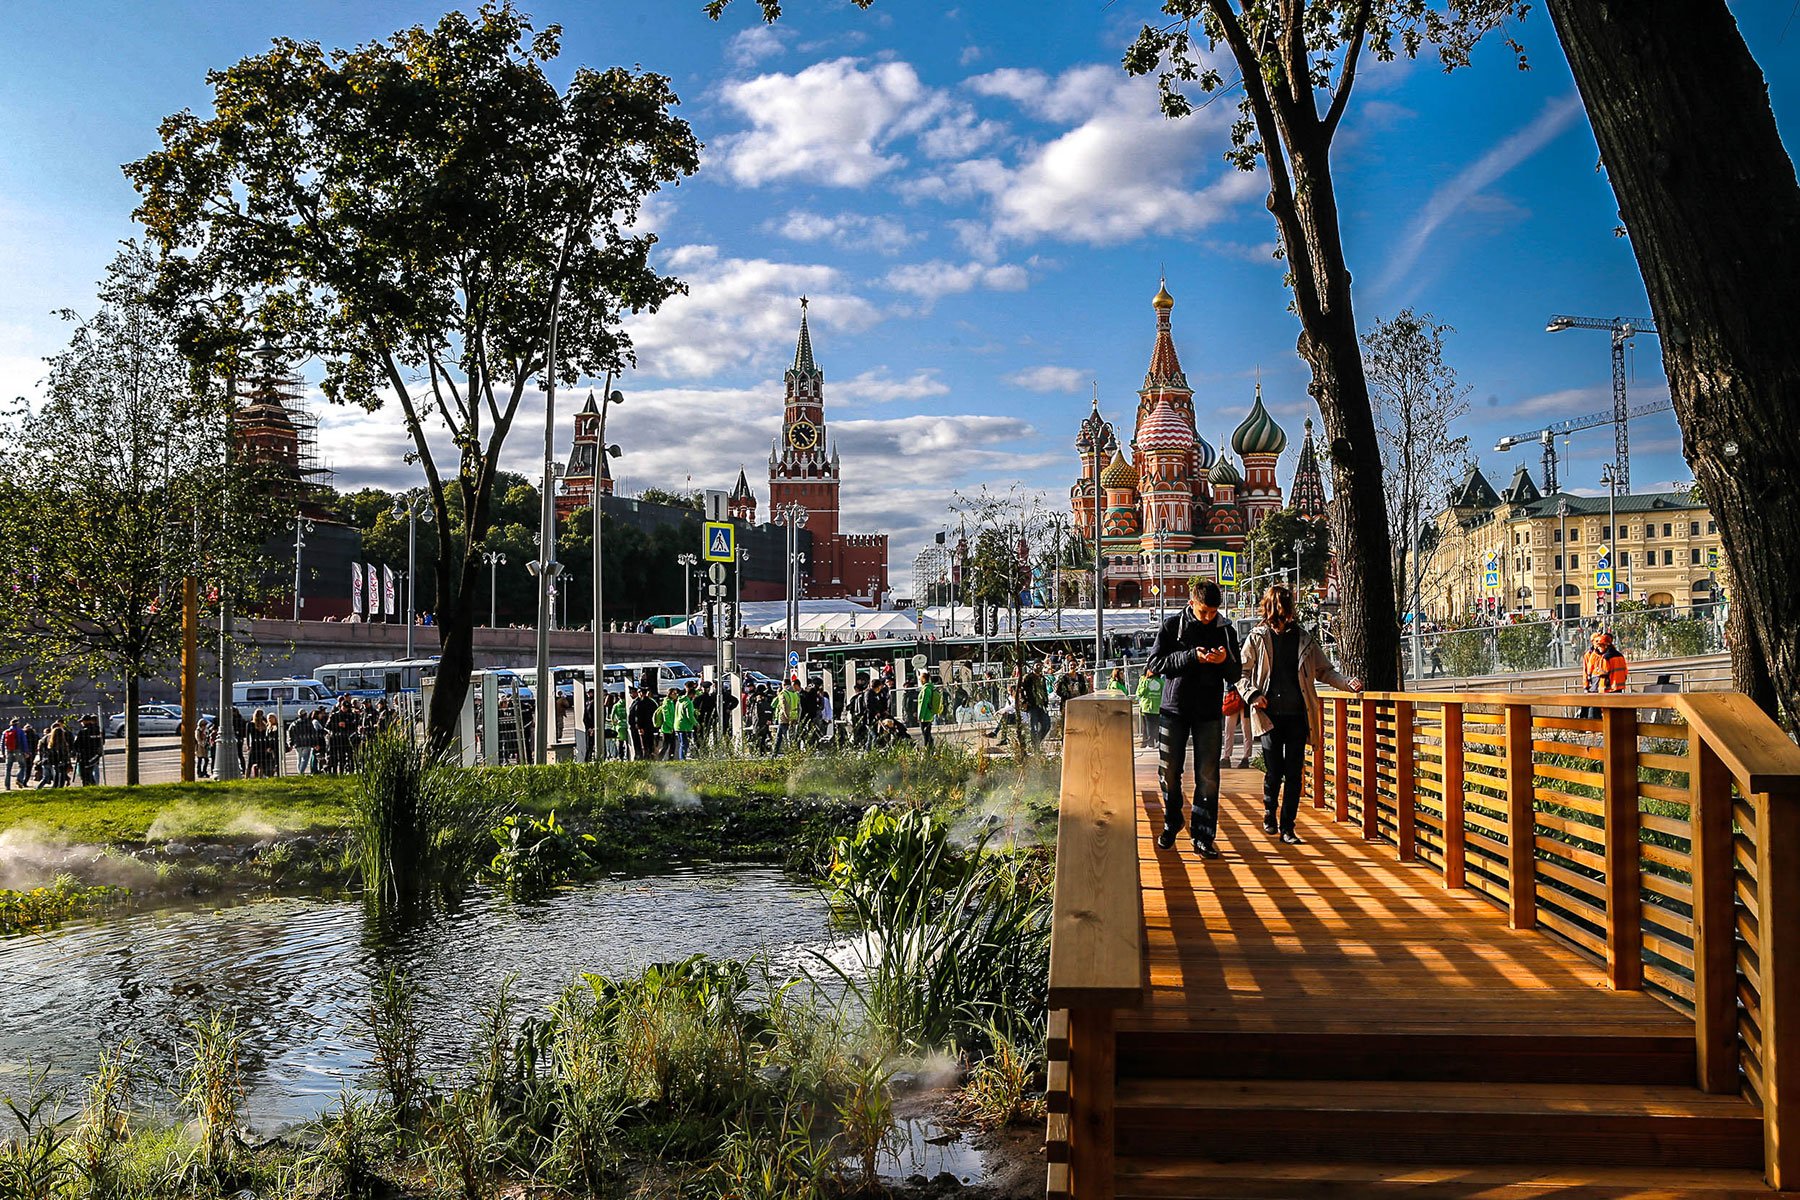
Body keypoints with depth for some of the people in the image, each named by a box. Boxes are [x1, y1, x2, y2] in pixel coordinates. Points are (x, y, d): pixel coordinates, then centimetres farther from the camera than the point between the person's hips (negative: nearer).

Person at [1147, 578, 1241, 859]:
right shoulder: (1172, 626, 0)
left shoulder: (1225, 630, 6)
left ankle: (1204, 837, 3)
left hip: (1209, 712, 1)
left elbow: (1235, 674, 9)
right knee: (1170, 773, 6)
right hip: (1174, 709, -1)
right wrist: (1191, 657, -19)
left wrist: (1225, 661, -14)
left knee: (1208, 777, -3)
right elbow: (1156, 662, -8)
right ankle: (1171, 826, 25)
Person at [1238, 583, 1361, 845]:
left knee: (1294, 773, 0)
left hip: (1297, 715, 2)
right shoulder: (1258, 637, 5)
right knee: (1274, 771, -4)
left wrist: (1347, 683, 0)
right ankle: (1269, 813, 23)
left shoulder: (1302, 637, 11)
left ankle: (1287, 827, 8)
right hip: (1270, 714, -2)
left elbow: (1324, 670, 16)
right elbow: (1242, 673, 6)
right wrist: (1252, 695, -11)